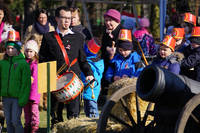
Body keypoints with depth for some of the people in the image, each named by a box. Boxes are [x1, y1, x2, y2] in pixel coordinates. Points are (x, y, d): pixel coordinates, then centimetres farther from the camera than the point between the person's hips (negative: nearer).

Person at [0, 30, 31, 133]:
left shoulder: (23, 63, -7)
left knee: (15, 121, -9)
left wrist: (23, 99, -13)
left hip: (17, 98, -5)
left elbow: (26, 83, -8)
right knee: (8, 122, 9)